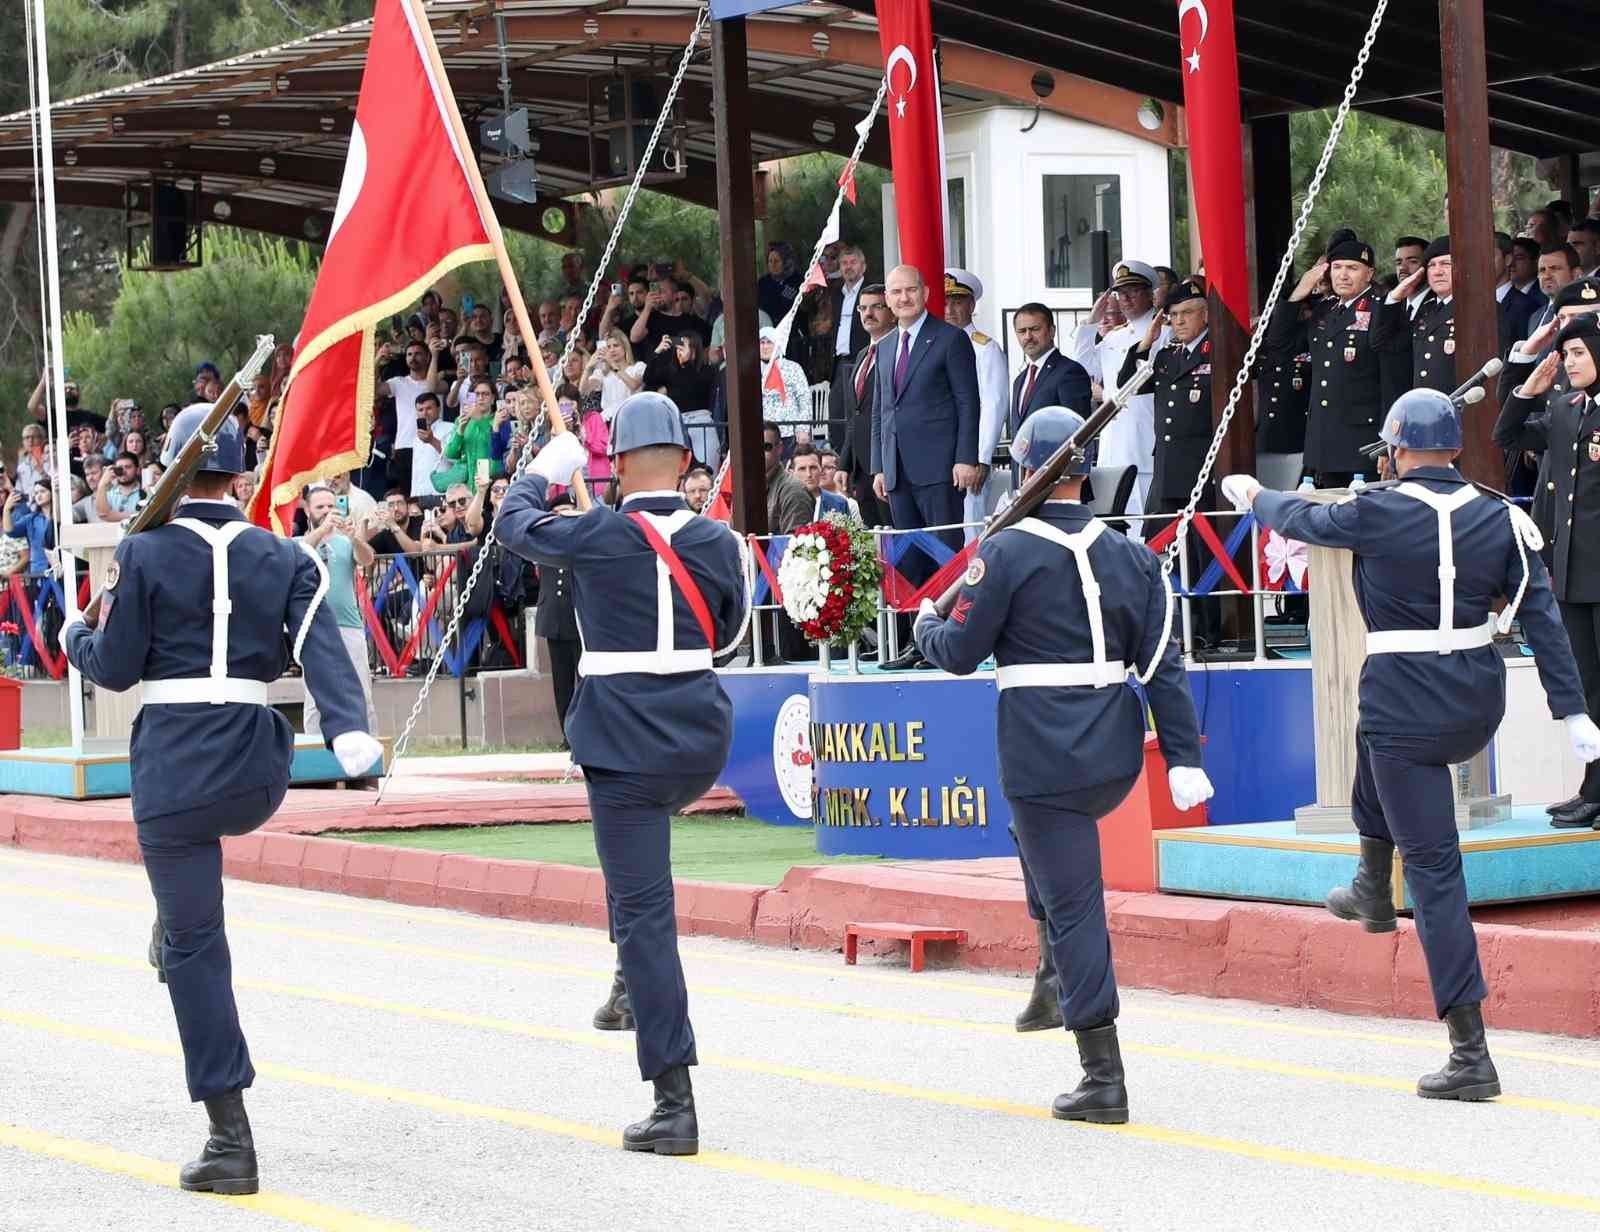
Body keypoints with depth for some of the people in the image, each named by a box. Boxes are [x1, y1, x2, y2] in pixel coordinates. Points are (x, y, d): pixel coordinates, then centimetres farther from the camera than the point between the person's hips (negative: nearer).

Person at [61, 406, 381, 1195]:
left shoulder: (144, 554, -4)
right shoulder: (281, 558, 5)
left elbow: (116, 669, -2)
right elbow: (321, 648, -10)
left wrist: (76, 638, 19)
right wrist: (348, 733, -21)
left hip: (175, 766, -4)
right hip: (257, 776, 4)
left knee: (195, 947, 1)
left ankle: (230, 1141, -2)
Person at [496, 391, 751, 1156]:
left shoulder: (596, 537, -9)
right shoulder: (719, 542, 1)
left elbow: (515, 524, 12)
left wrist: (545, 471, 30)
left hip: (625, 742, -4)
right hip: (701, 739, 5)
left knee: (643, 913, -4)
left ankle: (675, 1104, -7)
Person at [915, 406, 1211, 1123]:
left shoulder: (1006, 554, -9)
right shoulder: (1130, 557, 5)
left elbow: (960, 653, -5)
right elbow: (1164, 665, 3)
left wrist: (926, 623, 17)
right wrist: (1183, 759, 3)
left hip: (1043, 760, -5)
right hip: (1116, 760, 6)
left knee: (1073, 906, -3)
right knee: (1040, 847, 34)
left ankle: (1104, 1078, -2)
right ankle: (1057, 981, 31)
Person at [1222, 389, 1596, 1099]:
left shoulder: (1379, 513, -10)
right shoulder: (1501, 518, 1)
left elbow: (1302, 521, 8)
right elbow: (1542, 616, 0)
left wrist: (1252, 495, 29)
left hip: (1407, 709, -6)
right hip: (1479, 709, 6)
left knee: (1434, 869, -3)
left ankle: (1471, 1054, -6)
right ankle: (1373, 891, 49)